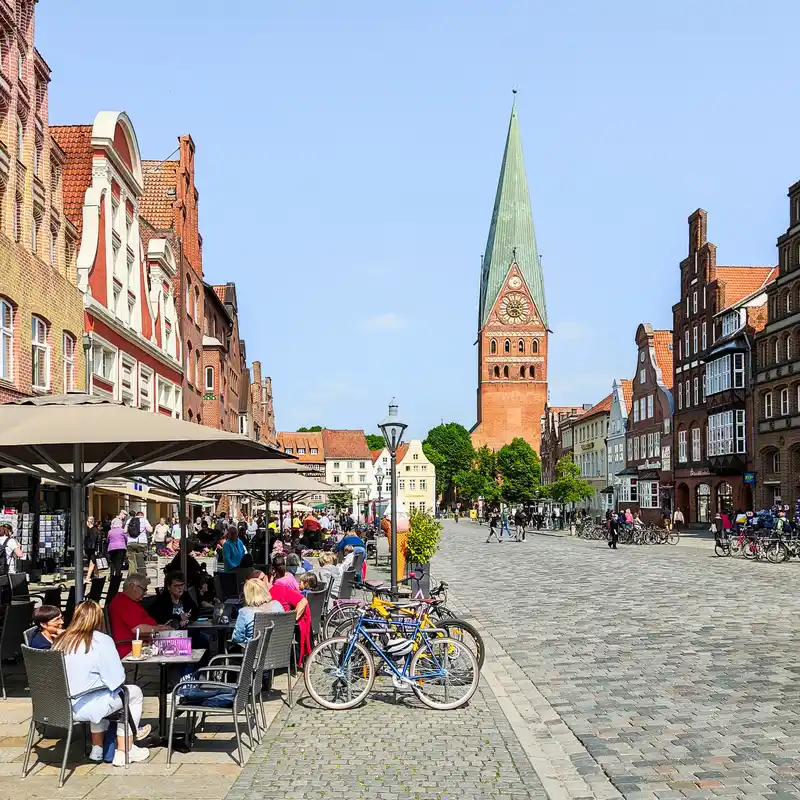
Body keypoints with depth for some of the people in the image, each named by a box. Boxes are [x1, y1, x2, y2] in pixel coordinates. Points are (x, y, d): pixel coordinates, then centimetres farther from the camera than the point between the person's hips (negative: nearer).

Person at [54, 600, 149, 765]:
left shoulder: (61, 640, 2)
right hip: (84, 708, -6)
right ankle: (124, 751, 18)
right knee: (134, 693, 15)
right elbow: (117, 678, -13)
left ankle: (97, 749, 34)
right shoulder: (101, 641, -13)